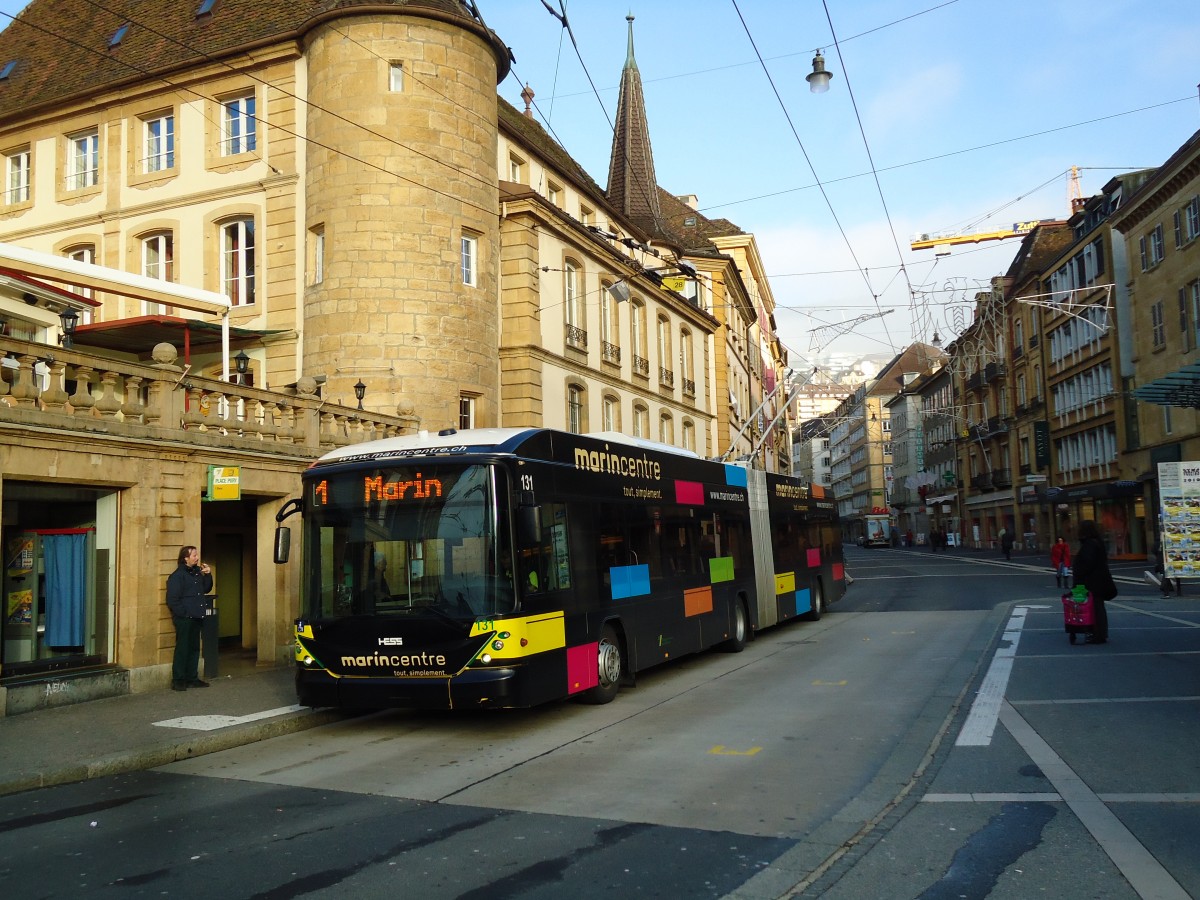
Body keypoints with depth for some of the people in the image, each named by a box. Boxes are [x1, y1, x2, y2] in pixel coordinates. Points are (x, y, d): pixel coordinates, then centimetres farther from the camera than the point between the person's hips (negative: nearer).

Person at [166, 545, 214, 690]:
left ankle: (192, 678, 20)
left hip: (196, 617, 8)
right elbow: (172, 600, -16)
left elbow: (206, 589, 17)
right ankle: (178, 681, 5)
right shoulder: (177, 576, -12)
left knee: (194, 648, 12)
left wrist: (208, 575, 3)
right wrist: (184, 613, -15)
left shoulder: (197, 572, 11)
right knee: (182, 648, -3)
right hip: (184, 618, -8)